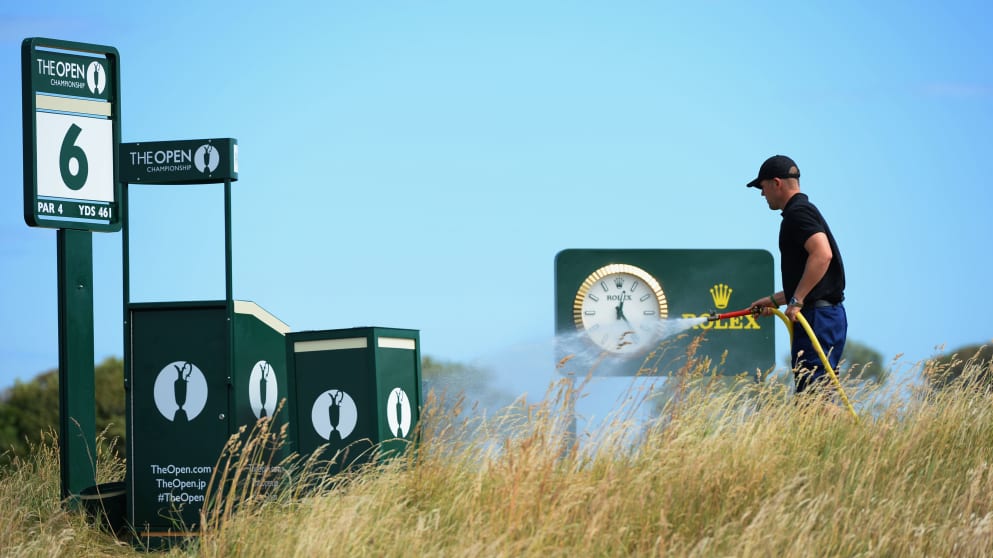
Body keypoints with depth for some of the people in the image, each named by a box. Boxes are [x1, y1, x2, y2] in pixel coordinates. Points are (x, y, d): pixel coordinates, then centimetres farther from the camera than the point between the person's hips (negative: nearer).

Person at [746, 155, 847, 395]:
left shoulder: (798, 213, -9)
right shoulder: (804, 211, 23)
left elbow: (822, 254, -26)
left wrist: (796, 301, -24)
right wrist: (775, 300, 32)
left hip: (817, 318, -10)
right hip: (828, 315, 10)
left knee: (812, 396, -12)